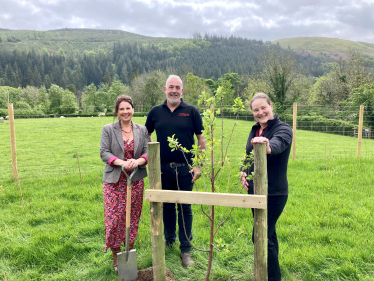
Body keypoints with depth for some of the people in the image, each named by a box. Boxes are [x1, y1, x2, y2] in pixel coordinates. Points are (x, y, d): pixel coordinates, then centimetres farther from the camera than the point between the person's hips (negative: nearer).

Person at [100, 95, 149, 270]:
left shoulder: (142, 130, 6)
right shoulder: (108, 129, 1)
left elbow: (147, 152, 2)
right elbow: (104, 153, -6)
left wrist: (138, 161, -20)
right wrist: (122, 163, -22)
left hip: (136, 181, 2)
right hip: (114, 181, -2)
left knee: (133, 218, 9)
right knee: (114, 218, 0)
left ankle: (130, 253, 28)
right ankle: (116, 257, 19)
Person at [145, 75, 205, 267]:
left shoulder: (191, 111, -2)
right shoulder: (156, 112, 4)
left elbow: (201, 139, -2)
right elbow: (146, 135, 14)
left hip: (185, 168, -2)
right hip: (163, 168, 2)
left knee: (185, 208, 6)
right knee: (167, 206, 16)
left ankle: (185, 248, 18)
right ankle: (169, 239, 36)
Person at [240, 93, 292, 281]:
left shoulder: (283, 129, -13)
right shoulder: (255, 130, 8)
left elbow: (278, 143, -37)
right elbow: (248, 155, 18)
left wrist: (268, 147, -59)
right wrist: (244, 172, -1)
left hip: (274, 193, -7)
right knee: (268, 233, 20)